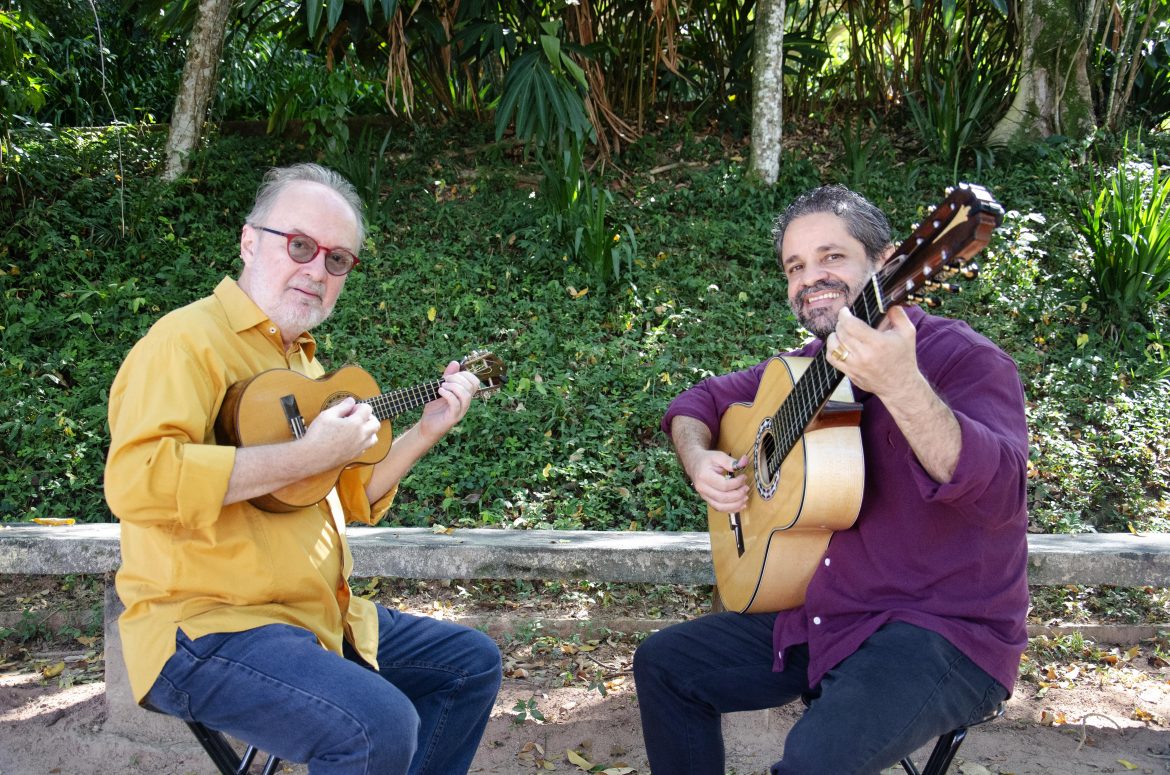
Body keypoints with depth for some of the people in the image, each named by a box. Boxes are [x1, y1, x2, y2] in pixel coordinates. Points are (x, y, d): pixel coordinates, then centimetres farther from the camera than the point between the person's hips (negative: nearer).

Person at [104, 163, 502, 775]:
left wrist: (424, 433, 10)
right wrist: (308, 456, -26)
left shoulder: (302, 357, 17)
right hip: (207, 626, -10)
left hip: (318, 614, 10)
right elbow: (135, 481, -30)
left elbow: (351, 498, 24)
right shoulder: (191, 339, -13)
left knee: (471, 662, 14)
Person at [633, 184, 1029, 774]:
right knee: (662, 664, 7)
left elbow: (1000, 497, -34)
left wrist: (901, 387, -49)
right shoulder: (807, 368, 8)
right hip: (821, 615, 8)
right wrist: (699, 463, -2)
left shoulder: (962, 359, -16)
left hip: (945, 634, -8)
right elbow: (700, 400, 21)